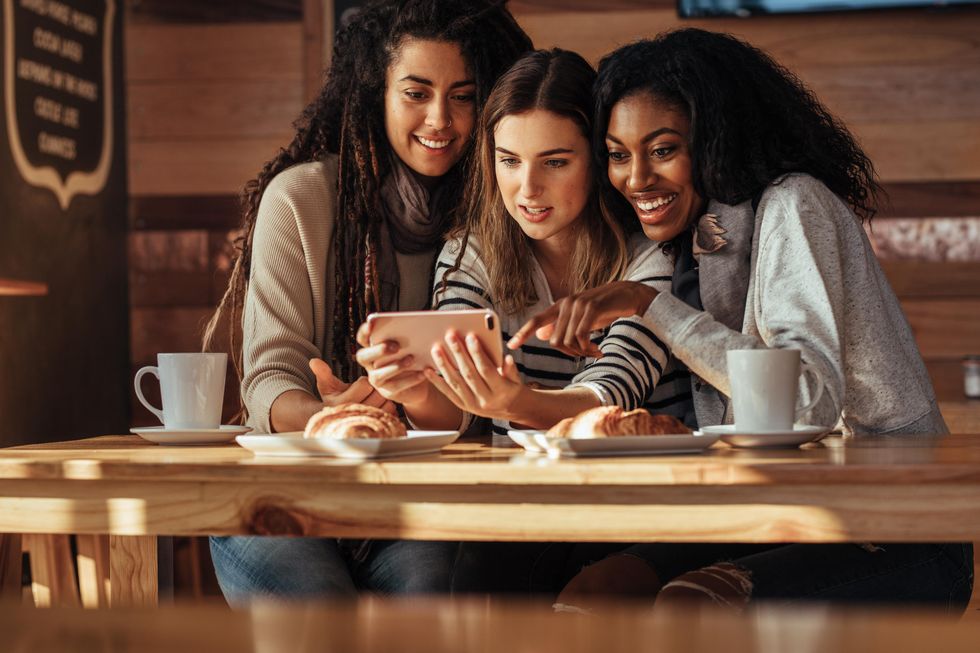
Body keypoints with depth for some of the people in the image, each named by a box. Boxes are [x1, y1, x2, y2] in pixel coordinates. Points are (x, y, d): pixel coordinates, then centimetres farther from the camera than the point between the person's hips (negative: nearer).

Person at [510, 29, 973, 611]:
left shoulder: (792, 204, -11)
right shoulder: (696, 240, 13)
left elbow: (813, 399, -25)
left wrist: (650, 305, -23)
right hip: (777, 524, 7)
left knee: (689, 603, -33)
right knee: (584, 600, -18)